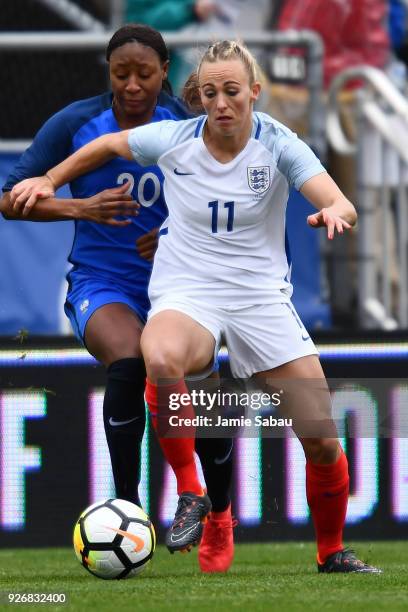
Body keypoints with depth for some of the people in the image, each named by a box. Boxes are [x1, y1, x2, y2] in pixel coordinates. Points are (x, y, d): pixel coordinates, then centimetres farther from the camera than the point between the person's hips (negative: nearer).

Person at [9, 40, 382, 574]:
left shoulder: (279, 145, -7)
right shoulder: (173, 140, -3)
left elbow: (340, 204, -21)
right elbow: (107, 145, 18)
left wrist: (335, 212, -43)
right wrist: (47, 182, 18)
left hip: (263, 298, 1)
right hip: (186, 295, -1)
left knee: (323, 441, -7)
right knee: (162, 358, -40)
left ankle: (333, 553, 20)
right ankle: (189, 494, -23)